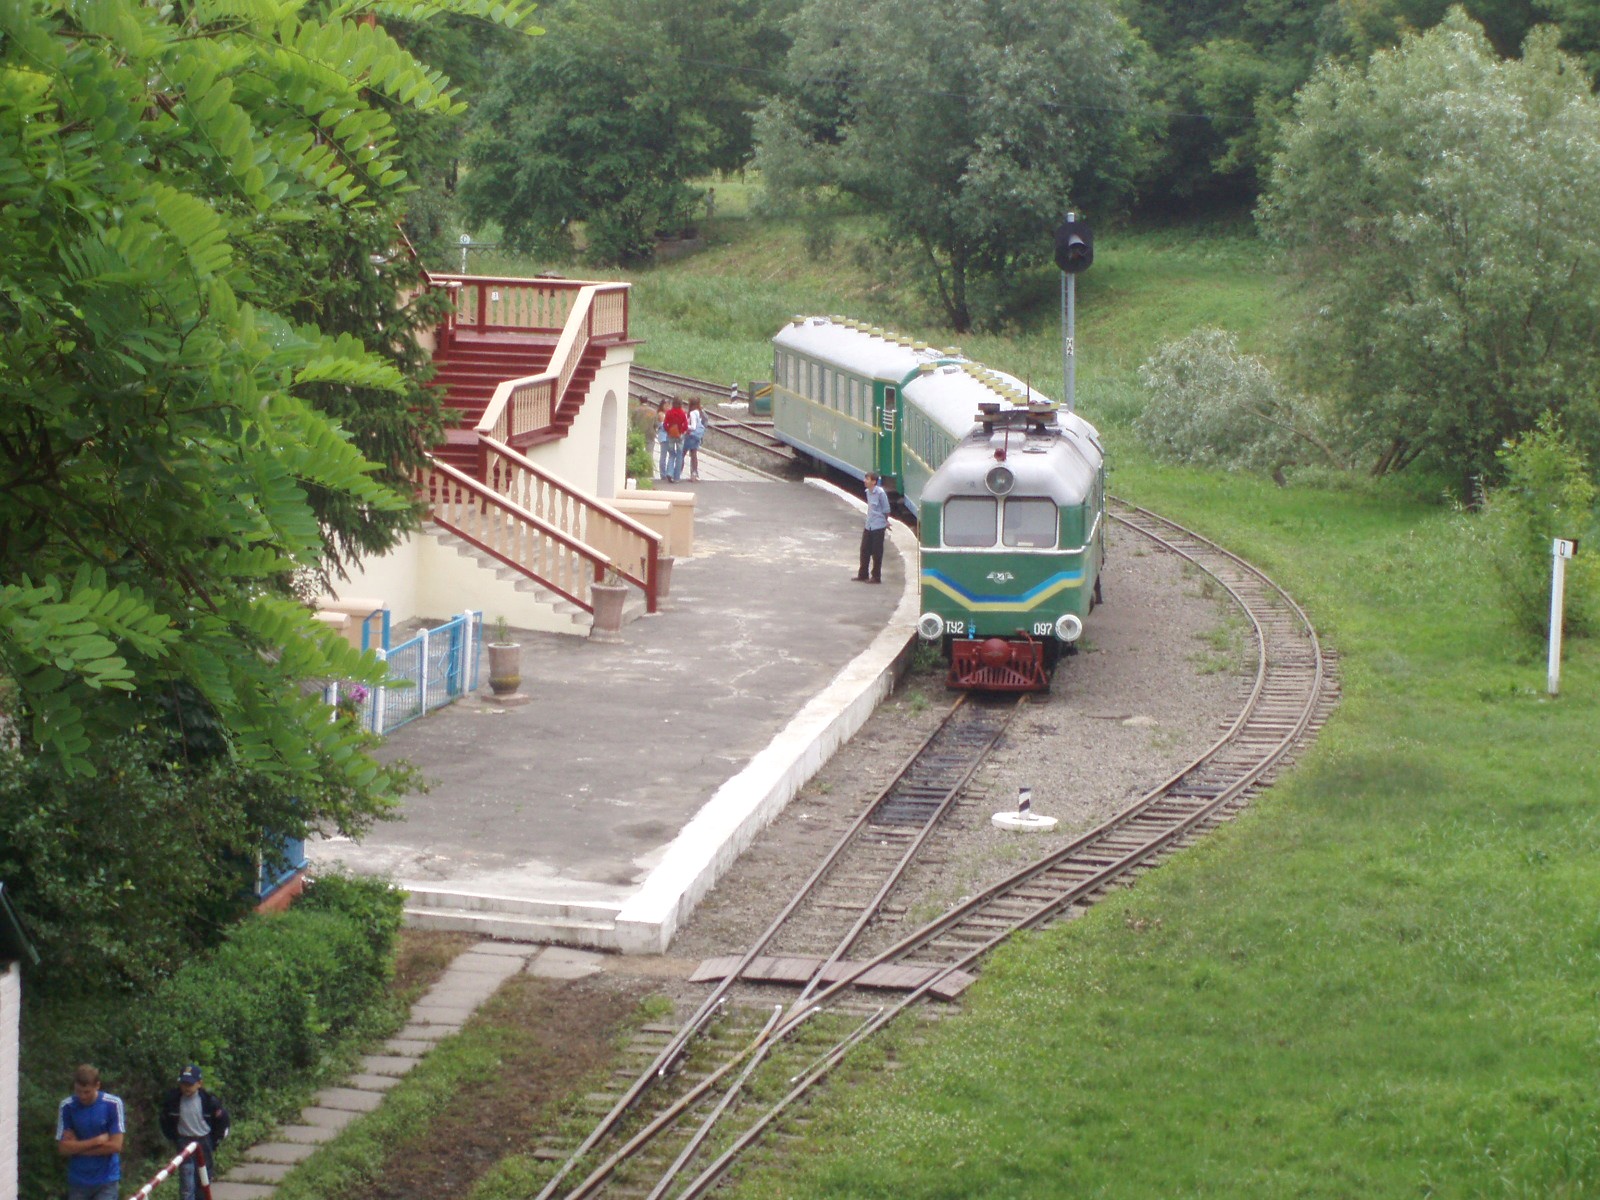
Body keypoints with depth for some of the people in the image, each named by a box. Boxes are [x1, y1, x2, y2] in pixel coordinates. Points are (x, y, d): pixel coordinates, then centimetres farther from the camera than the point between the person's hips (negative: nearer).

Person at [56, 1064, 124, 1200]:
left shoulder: (112, 1105, -9)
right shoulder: (67, 1107, -4)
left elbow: (115, 1145, -12)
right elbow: (63, 1148, -6)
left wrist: (78, 1147, -10)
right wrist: (97, 1140, -13)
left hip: (106, 1181, -2)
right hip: (78, 1181, 2)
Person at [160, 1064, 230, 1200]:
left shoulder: (208, 1100, -13)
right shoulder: (173, 1099, -11)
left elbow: (222, 1119, 0)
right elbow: (165, 1121, 7)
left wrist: (214, 1142, 2)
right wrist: (173, 1139, 6)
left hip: (204, 1142, 1)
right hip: (184, 1142, -1)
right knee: (187, 1185, -9)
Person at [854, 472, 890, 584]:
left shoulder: (880, 493, -16)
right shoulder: (868, 492, 8)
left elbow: (886, 509, -8)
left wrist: (885, 522, 5)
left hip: (878, 527, -8)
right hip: (868, 526, 8)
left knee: (877, 553, 1)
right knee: (864, 550, 11)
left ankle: (876, 577, 9)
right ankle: (863, 575, 22)